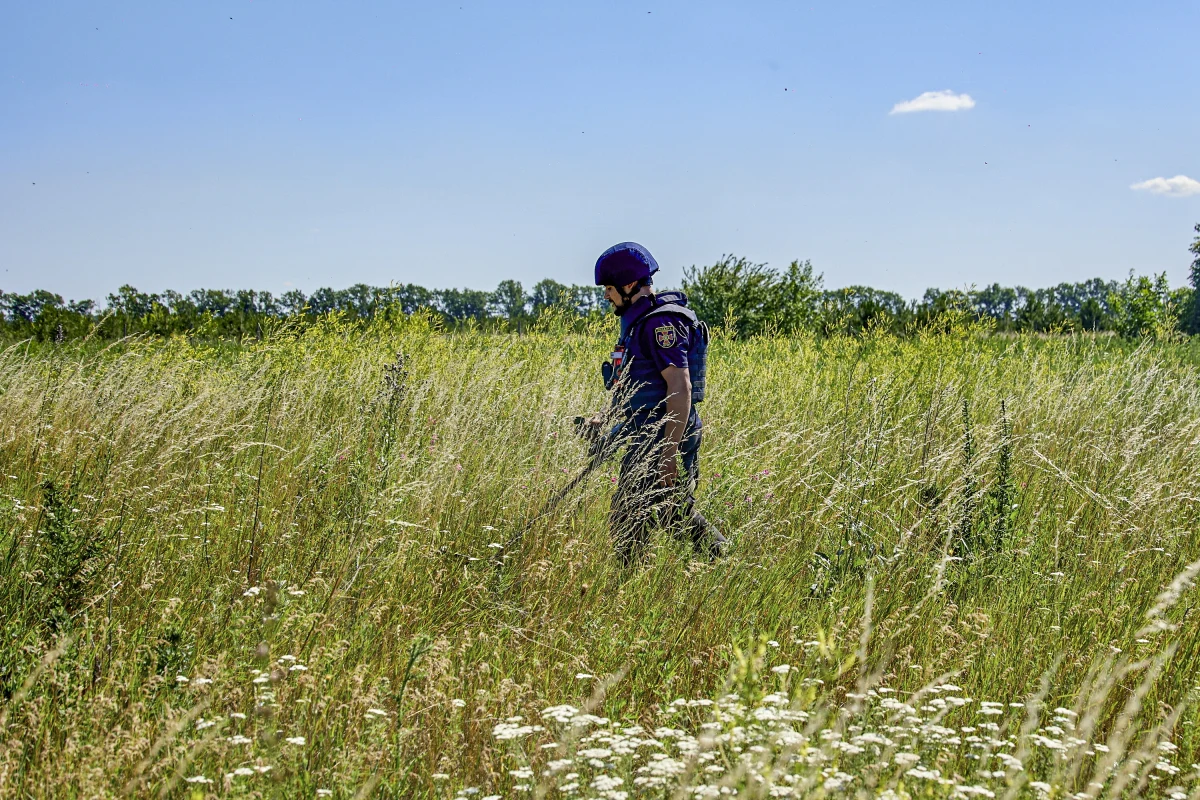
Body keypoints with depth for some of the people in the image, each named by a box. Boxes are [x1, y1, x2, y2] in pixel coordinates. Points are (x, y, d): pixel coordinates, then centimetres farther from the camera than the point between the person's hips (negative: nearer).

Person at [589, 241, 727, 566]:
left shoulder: (661, 323, -16)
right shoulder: (640, 321, 16)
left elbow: (680, 389, -23)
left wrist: (669, 453, -27)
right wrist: (607, 421, 16)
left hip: (661, 441, -11)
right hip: (645, 441, 11)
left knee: (626, 522, -8)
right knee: (678, 514, 17)